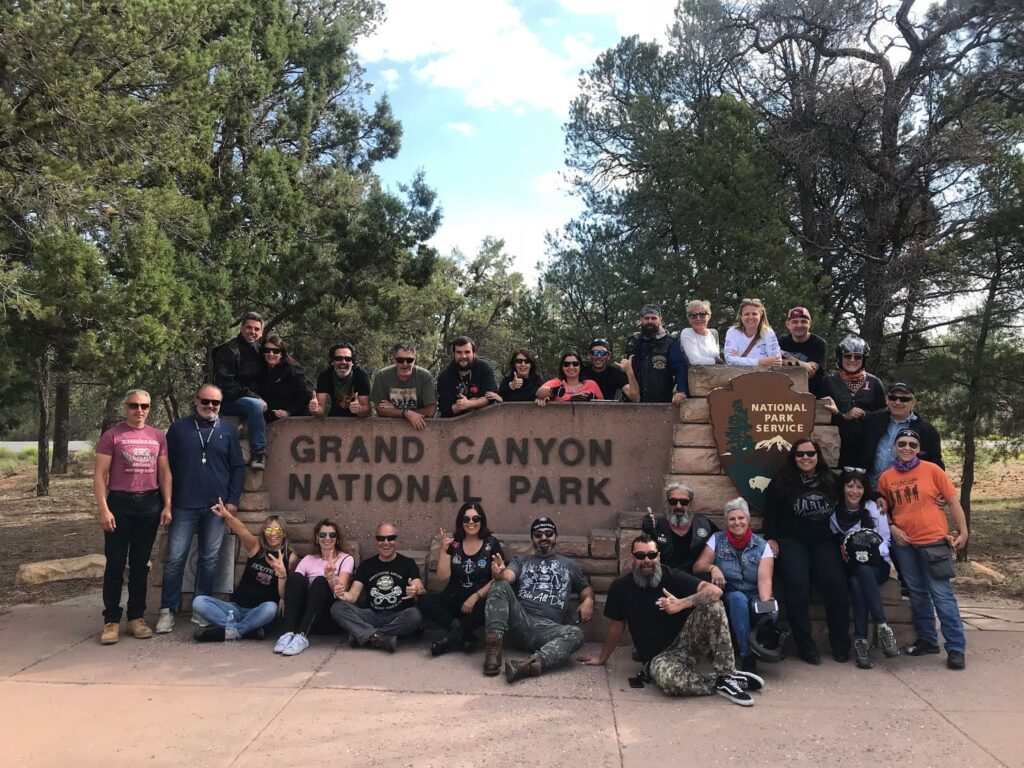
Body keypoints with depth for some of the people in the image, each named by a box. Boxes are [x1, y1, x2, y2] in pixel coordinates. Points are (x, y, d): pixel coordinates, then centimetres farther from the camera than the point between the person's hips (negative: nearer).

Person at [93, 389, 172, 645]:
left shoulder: (158, 436, 8)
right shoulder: (111, 435, -2)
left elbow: (165, 472, 10)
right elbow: (99, 475, -5)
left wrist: (167, 506, 3)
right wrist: (103, 509, -12)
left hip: (150, 504, 3)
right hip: (119, 503, -3)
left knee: (140, 564, 10)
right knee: (115, 564, 1)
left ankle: (137, 617, 17)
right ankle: (111, 620, 9)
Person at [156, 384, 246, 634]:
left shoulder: (228, 430, 8)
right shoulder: (179, 428, 6)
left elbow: (238, 467, 7)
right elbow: (166, 466, 7)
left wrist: (233, 500, -1)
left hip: (217, 506, 1)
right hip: (183, 506, -1)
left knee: (209, 559, 7)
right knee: (175, 559, 0)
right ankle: (167, 611, 10)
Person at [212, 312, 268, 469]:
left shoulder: (258, 350, 14)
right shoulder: (228, 350, -7)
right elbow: (225, 384, -16)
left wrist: (262, 399, -5)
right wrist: (255, 397, -20)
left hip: (253, 399, 7)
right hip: (227, 402, -7)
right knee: (255, 406, -34)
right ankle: (258, 453, -33)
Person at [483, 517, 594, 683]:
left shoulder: (570, 565, 23)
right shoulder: (521, 561, 19)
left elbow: (586, 588, 27)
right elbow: (507, 576, -1)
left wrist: (588, 600, 2)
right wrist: (499, 573, -27)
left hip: (548, 627, 0)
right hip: (520, 619, 1)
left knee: (575, 634, -33)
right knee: (499, 585, -25)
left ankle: (531, 664, -54)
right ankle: (494, 649, -32)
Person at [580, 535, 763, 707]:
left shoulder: (673, 577, -7)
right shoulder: (620, 587, -3)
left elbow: (715, 591, -20)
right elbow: (616, 625, 10)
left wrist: (681, 604, -33)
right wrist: (602, 658, 18)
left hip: (687, 642, 1)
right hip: (658, 656, -1)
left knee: (712, 604, -25)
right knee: (668, 678, -38)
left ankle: (727, 675, -21)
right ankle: (721, 683, -14)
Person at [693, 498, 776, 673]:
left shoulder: (762, 546, 2)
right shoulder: (717, 540, 3)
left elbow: (765, 580, -11)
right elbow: (697, 566, -3)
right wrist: (712, 568, -25)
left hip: (753, 599, 0)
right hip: (726, 598, 0)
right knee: (738, 598, -35)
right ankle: (747, 656, -28)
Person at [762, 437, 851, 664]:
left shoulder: (829, 481, 13)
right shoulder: (782, 480, 6)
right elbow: (770, 511, 4)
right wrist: (771, 539, -5)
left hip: (823, 542, 2)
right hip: (791, 542, -2)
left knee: (836, 585, -19)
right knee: (798, 586, -24)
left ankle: (841, 645, -2)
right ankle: (805, 646, -14)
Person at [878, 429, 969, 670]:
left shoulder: (932, 470, -4)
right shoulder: (886, 477, 3)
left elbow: (953, 501, -1)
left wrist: (963, 532, -4)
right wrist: (892, 528, -2)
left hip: (933, 540, -3)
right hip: (904, 543, 4)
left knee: (942, 595, -4)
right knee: (917, 594, 13)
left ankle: (956, 648, 4)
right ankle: (927, 640, 27)